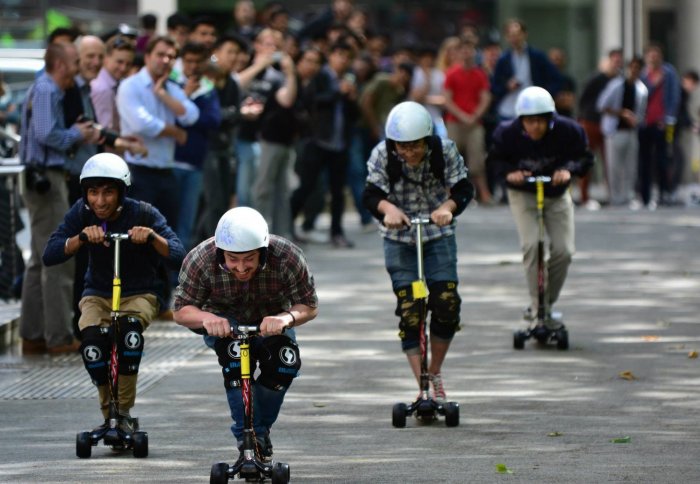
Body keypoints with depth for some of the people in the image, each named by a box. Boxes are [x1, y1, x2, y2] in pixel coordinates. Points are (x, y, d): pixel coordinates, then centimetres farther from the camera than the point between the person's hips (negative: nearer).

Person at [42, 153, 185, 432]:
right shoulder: (81, 213, -10)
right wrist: (81, 238, -36)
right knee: (91, 339, -30)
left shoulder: (143, 214, -15)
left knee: (130, 326, -36)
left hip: (139, 295, -2)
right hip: (98, 295, 2)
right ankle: (109, 414, -10)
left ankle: (124, 413, -22)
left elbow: (178, 257, -24)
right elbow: (50, 256, -20)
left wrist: (152, 236, -42)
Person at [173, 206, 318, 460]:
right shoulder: (200, 260, -30)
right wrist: (206, 318, -47)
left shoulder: (288, 257, -30)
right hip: (223, 323, -1)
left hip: (271, 323, 1)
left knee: (286, 362, -27)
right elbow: (182, 310, -23)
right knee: (235, 355, -33)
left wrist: (287, 317, -47)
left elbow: (309, 307, -23)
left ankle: (261, 427, -1)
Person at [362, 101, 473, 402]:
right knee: (409, 313, -10)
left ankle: (435, 373, 15)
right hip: (399, 239, -1)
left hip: (439, 235, 1)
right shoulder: (382, 155, -15)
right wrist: (388, 208, -40)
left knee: (447, 306, -9)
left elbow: (463, 189, -15)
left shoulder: (445, 151, -14)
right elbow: (371, 194, -18)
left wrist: (447, 207, -37)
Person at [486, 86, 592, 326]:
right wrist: (509, 172, -26)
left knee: (563, 250, -8)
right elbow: (495, 158, -4)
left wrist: (569, 169, -29)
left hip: (557, 195, 2)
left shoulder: (568, 131, -22)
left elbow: (584, 157, -8)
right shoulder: (507, 133, -22)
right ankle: (537, 305, -12)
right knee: (531, 245, -22)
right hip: (523, 194, -1)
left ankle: (548, 303, 13)